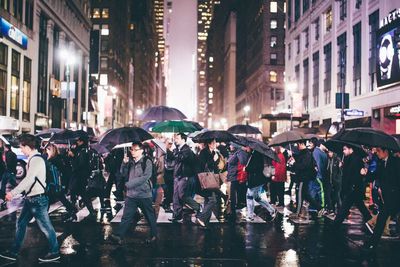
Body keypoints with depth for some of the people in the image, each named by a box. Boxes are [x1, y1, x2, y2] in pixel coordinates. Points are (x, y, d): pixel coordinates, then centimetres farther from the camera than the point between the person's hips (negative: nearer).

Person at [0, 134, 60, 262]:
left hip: (37, 199, -10)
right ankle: (14, 252, 25)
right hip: (31, 198, 10)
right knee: (21, 223, 15)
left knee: (45, 226, 1)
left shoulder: (36, 159, -19)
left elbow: (28, 179, -29)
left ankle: (55, 252, 14)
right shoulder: (33, 158, 11)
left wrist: (13, 193, -27)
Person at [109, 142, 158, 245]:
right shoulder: (130, 162, 10)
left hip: (144, 195, -4)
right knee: (126, 216, 0)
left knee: (150, 216, 9)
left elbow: (145, 177, -18)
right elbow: (124, 174, 12)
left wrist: (129, 183, -17)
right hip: (131, 194, 5)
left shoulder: (147, 162, -9)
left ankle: (154, 235, 24)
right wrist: (124, 163, -6)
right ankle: (119, 236, -3)